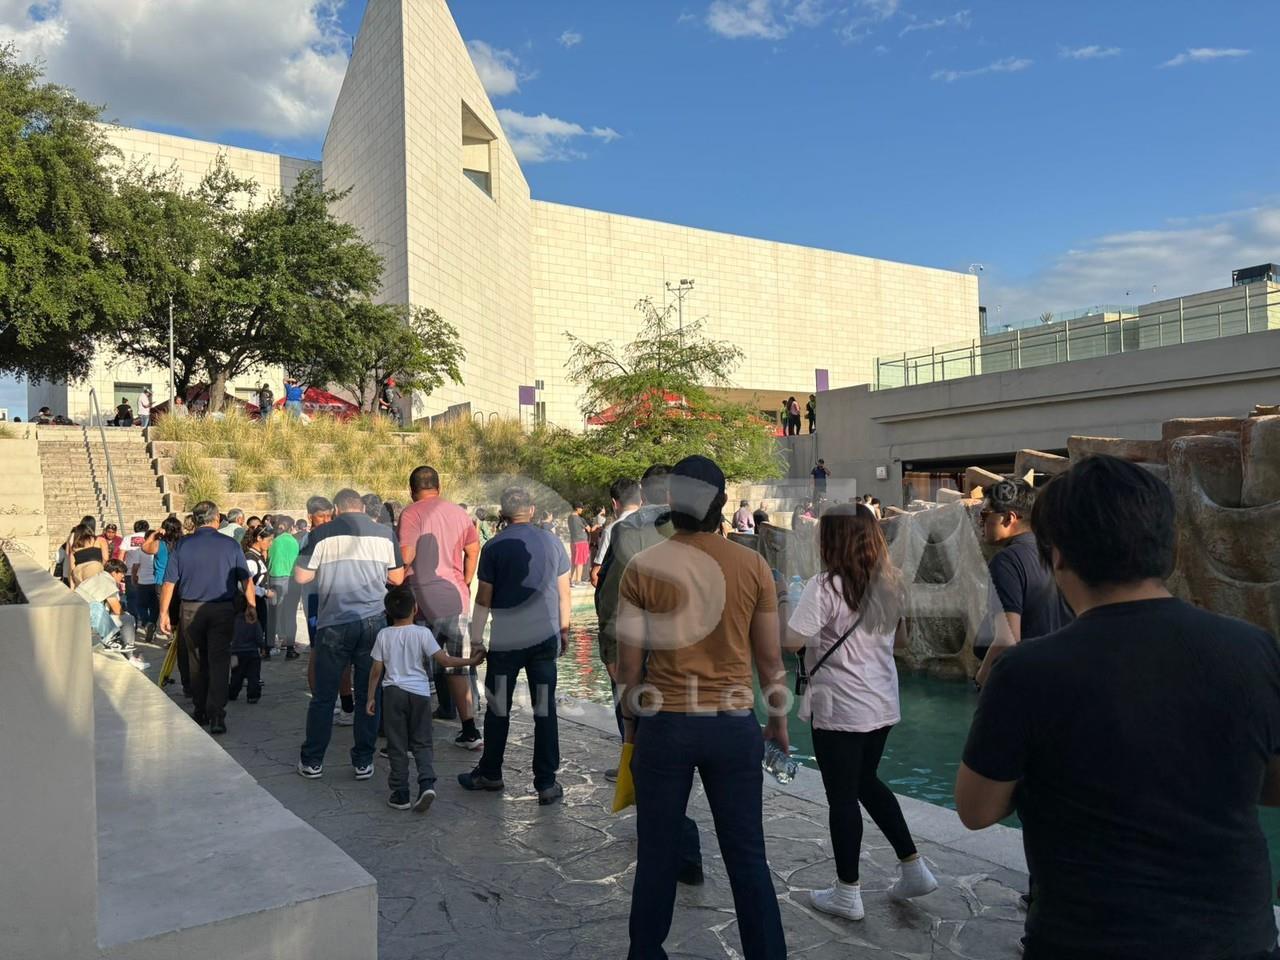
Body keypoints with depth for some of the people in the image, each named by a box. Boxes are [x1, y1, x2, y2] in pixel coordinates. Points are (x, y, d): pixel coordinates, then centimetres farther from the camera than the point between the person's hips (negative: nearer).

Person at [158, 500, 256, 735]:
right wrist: (251, 606, 10)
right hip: (222, 610, -1)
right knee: (219, 662, 0)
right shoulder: (230, 545, -3)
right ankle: (216, 715, -8)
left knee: (197, 661, 15)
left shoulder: (182, 545, -2)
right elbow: (246, 580, -1)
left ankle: (200, 711, 25)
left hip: (191, 610, 2)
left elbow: (169, 582, -2)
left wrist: (164, 613, 4)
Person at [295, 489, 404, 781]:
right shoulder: (385, 534, 2)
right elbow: (397, 578, 8)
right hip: (373, 622, 1)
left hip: (334, 623, -1)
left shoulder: (321, 534, -3)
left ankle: (312, 761, 19)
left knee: (323, 695, 10)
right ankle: (363, 762, 14)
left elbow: (301, 576, 0)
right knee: (368, 694, 8)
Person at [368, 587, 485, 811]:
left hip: (393, 692, 0)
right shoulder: (422, 633, -6)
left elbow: (376, 670, 1)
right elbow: (444, 660, -9)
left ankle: (400, 794, 11)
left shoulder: (384, 635, -1)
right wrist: (469, 661, 1)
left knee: (397, 746, 8)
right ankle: (427, 782, -8)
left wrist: (370, 697, 10)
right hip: (420, 692, 0)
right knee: (422, 743, 11)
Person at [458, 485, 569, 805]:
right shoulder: (552, 543, 0)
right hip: (545, 637, 2)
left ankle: (490, 773, 26)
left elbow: (483, 599, -4)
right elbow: (564, 592, 5)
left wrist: (476, 638, 5)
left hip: (506, 640, -2)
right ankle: (546, 783, 8)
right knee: (545, 709, 6)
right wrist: (564, 629, 16)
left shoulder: (493, 548, -6)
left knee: (498, 709, 12)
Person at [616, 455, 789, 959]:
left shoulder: (642, 567, -7)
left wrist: (630, 721, 11)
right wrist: (778, 719, 16)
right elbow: (770, 657, 2)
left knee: (657, 855, 15)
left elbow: (629, 660, -3)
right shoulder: (753, 565, -4)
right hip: (734, 726, 1)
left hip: (664, 724, 0)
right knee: (747, 856, 13)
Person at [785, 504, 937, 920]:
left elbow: (792, 639, -21)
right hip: (882, 703, 7)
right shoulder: (890, 582, 5)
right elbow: (900, 640, 15)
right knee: (867, 783, 24)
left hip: (839, 708, -7)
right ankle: (914, 869, 27)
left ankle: (847, 894, 18)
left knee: (842, 796, 5)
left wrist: (784, 602, -4)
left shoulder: (825, 586, -18)